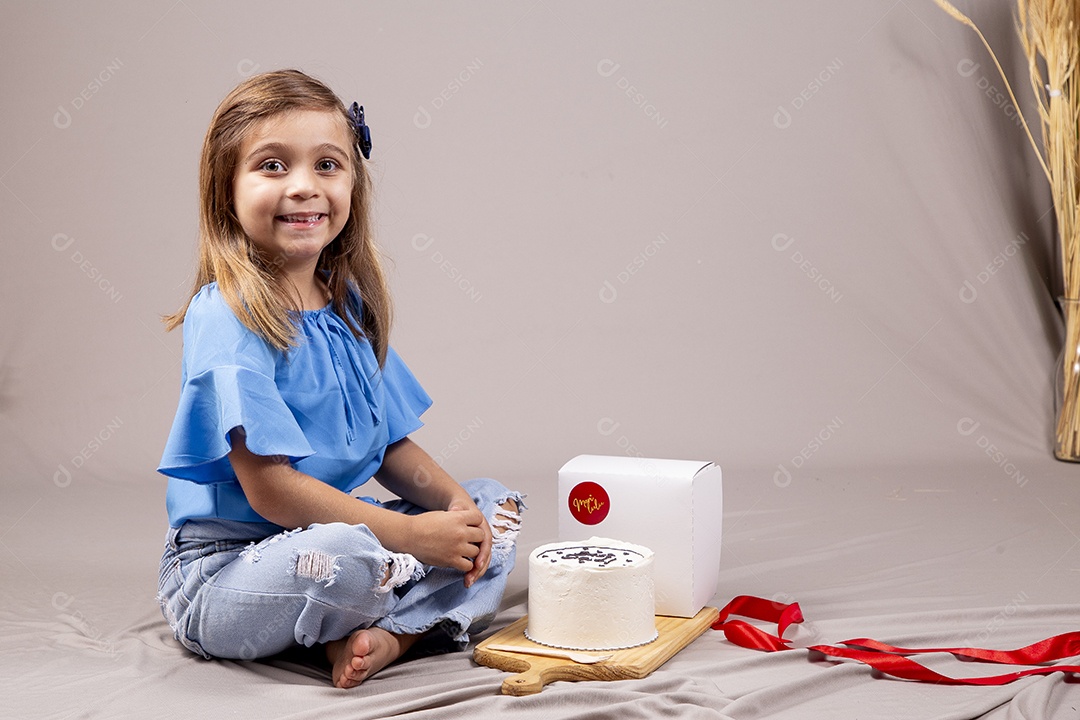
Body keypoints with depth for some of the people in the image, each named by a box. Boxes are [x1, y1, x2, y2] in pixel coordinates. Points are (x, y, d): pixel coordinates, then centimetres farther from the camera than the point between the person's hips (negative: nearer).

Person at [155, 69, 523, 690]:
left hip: (332, 526, 9)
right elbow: (270, 489, -23)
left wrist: (456, 503, -8)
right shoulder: (229, 318, -19)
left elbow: (390, 444, 11)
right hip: (224, 565, -8)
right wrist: (411, 535, -21)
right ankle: (428, 611, -3)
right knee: (345, 555, -39)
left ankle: (388, 634, -17)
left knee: (495, 508, 7)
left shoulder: (351, 308, 6)